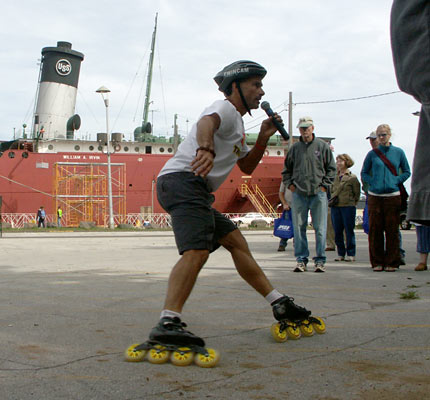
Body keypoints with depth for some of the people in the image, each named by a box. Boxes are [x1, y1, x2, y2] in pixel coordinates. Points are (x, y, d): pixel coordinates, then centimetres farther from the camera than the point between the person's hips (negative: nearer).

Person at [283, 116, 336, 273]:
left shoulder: (322, 146, 4)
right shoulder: (295, 148, 10)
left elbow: (331, 168, 8)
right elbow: (286, 169, 19)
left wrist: (324, 185, -1)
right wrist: (290, 184, 6)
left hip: (318, 194, -2)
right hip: (298, 194, 2)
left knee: (320, 229, -1)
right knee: (299, 228, 2)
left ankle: (320, 260, 7)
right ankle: (301, 259, 9)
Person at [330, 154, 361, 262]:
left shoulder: (352, 177, -1)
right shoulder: (334, 177, 12)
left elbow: (357, 193, 3)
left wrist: (352, 203, 0)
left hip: (348, 206, -5)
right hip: (335, 207, 5)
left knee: (349, 231, 1)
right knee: (337, 231, 6)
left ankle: (351, 254, 8)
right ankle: (341, 254, 15)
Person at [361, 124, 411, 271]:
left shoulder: (398, 152, 6)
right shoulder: (372, 154, 7)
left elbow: (407, 172, 13)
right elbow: (364, 173, 15)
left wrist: (396, 181, -2)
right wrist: (373, 182, -2)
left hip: (392, 196, -1)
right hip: (375, 197, 1)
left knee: (392, 230, -1)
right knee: (375, 230, 0)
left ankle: (392, 262, 8)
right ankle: (377, 262, 8)